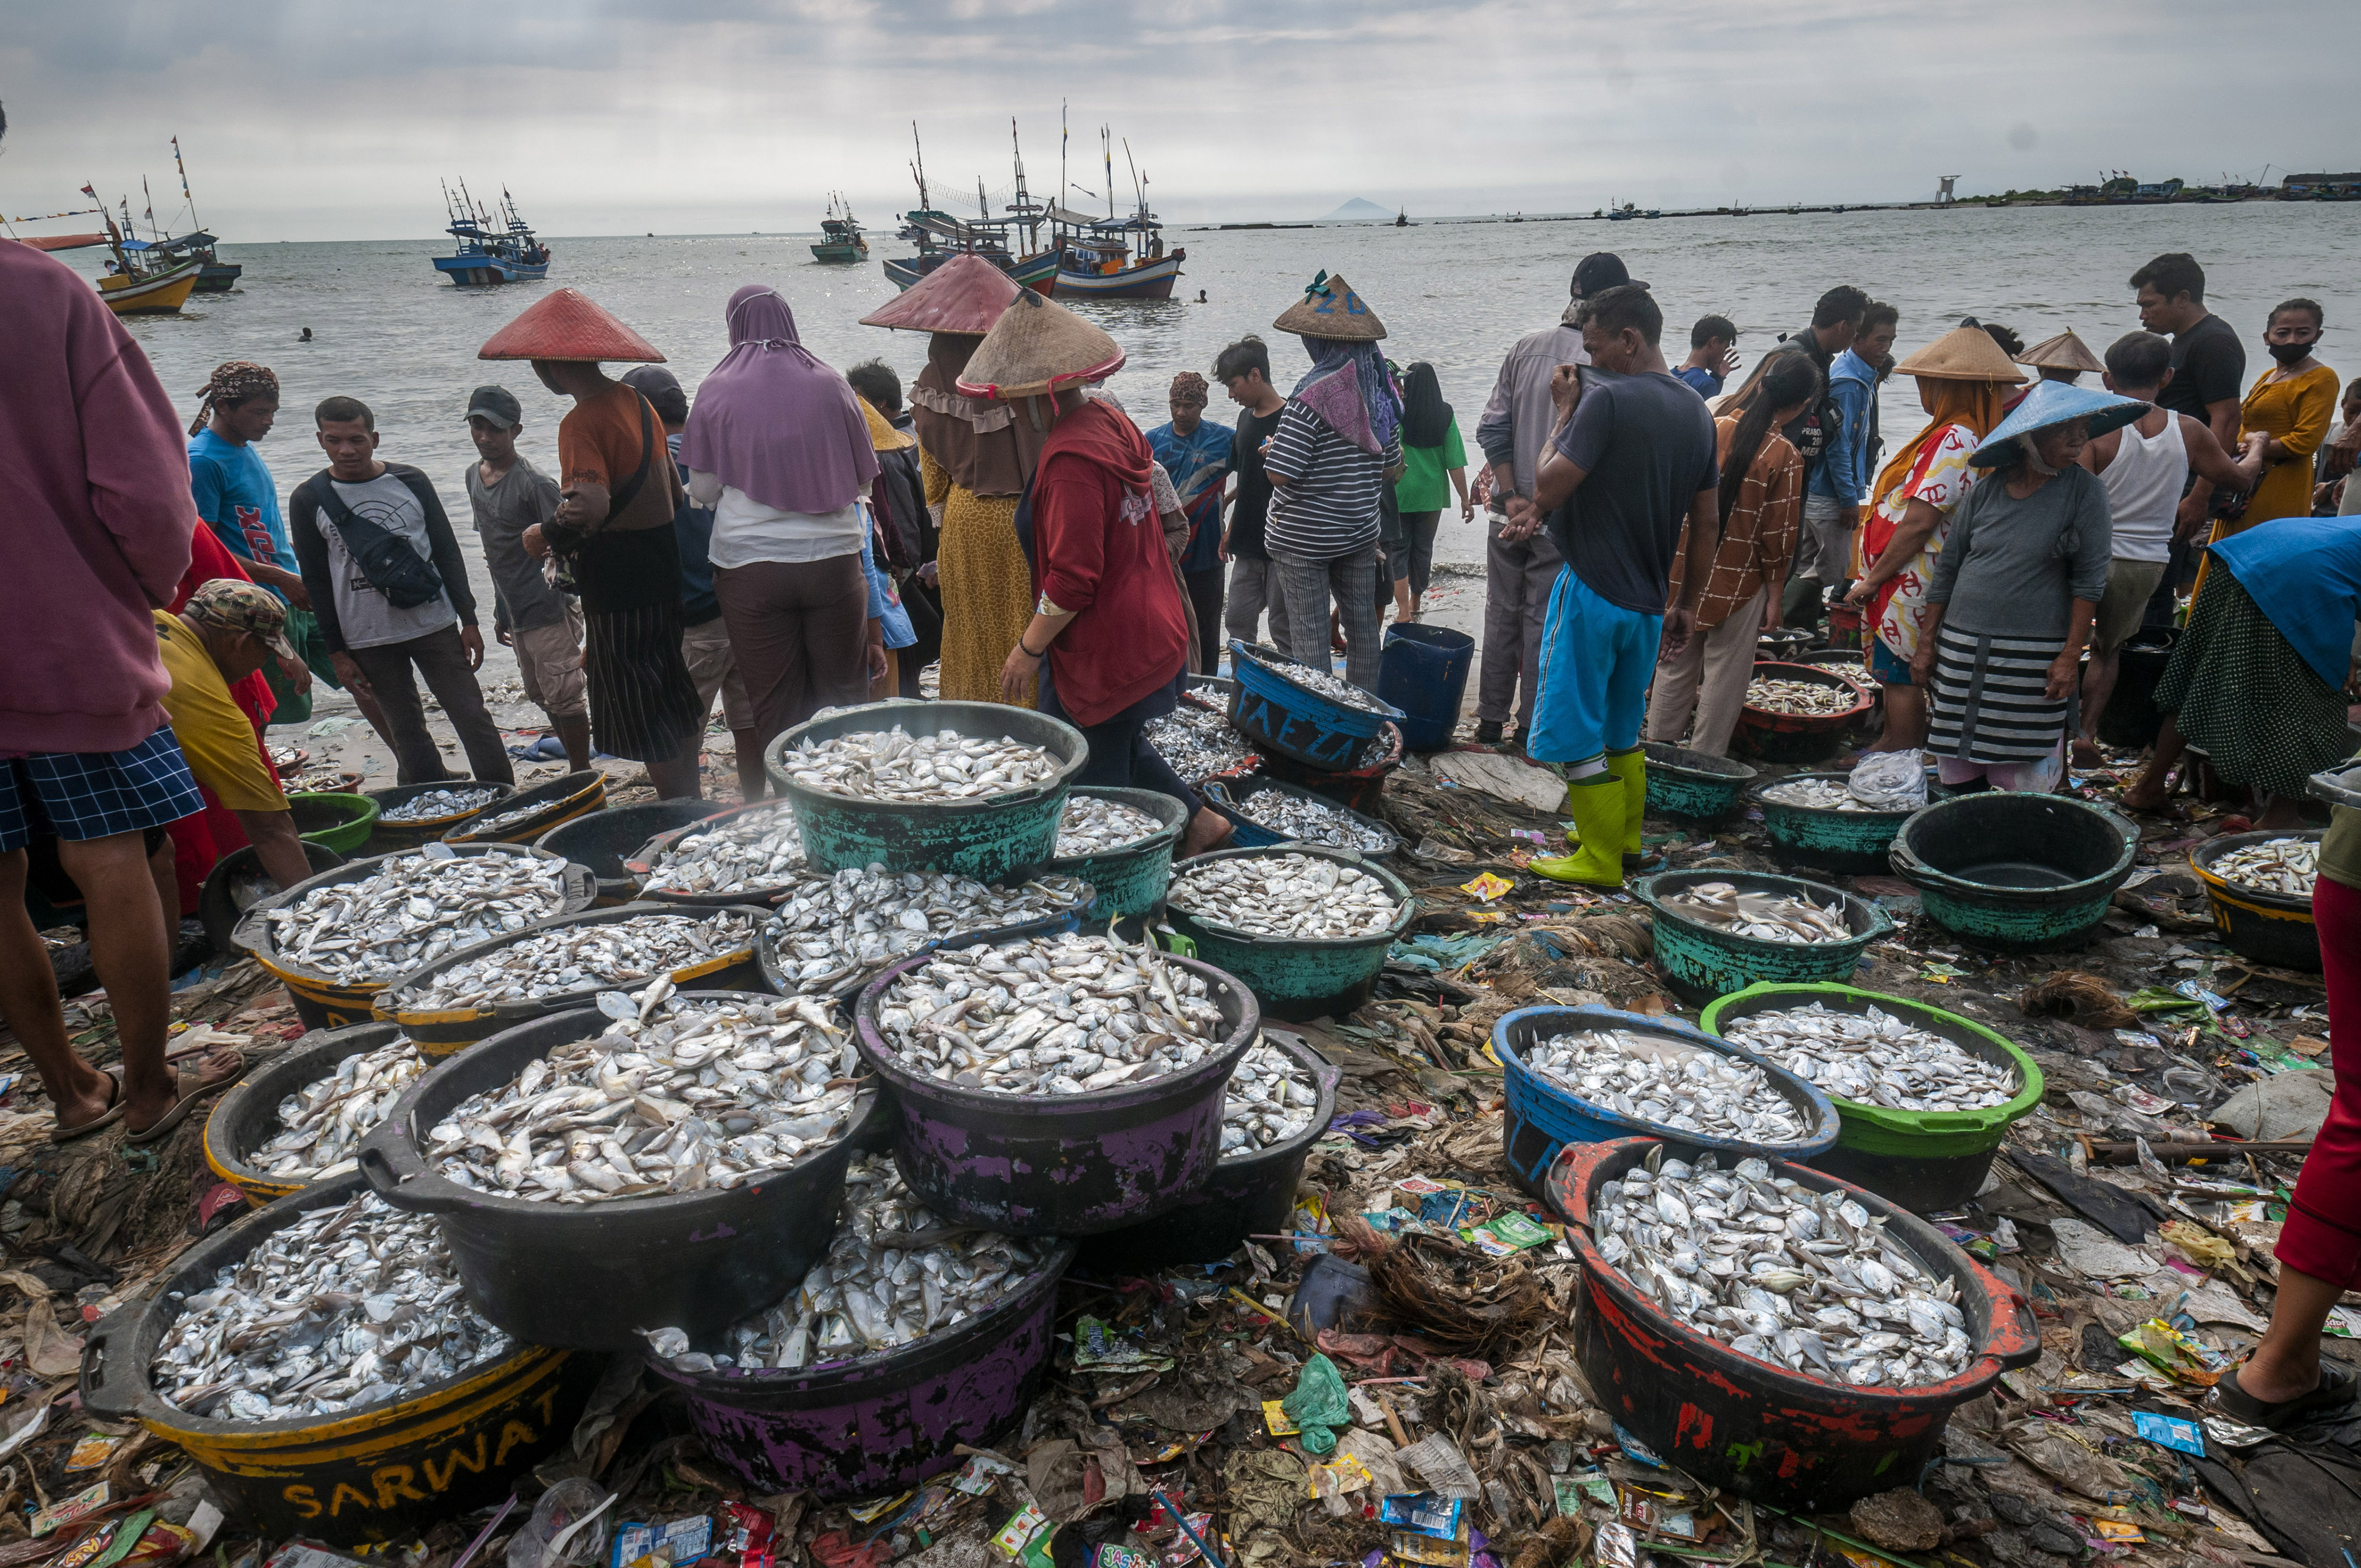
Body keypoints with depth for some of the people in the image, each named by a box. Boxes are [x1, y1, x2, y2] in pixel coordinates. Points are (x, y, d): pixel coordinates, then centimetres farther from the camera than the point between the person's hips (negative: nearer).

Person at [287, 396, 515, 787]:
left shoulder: (411, 482, 3)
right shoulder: (308, 500, 1)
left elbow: (448, 554, 7)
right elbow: (316, 581, 3)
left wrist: (468, 619, 3)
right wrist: (337, 652, 1)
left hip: (435, 626, 0)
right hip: (368, 641, 0)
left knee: (473, 717, -1)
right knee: (406, 733, 6)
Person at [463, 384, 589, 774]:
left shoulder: (534, 484, -15)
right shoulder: (474, 475, 11)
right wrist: (500, 610, 21)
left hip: (547, 610, -9)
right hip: (514, 611, 9)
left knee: (563, 696, -3)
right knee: (540, 695, 16)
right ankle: (577, 766, 28)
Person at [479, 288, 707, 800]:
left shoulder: (581, 423, -18)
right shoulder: (635, 402, 8)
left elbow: (592, 508, -30)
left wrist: (544, 536, -14)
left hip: (616, 574, -9)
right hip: (662, 561, 9)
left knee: (635, 706, 1)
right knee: (670, 692, 18)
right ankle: (691, 795, 29)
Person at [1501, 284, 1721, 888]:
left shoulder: (1608, 398, -16)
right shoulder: (1697, 411, 8)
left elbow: (1548, 487, -18)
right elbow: (1707, 523, 11)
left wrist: (1564, 408, -6)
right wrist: (1686, 606, 18)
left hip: (1592, 591, -8)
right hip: (1649, 602, 8)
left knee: (1578, 734, 4)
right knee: (1621, 730, 21)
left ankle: (1600, 861, 11)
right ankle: (1626, 839, 33)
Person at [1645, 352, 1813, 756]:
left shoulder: (1710, 429, -3)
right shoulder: (1785, 458, -14)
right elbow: (1778, 534, -10)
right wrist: (1775, 594, 1)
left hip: (1685, 572, 4)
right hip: (1739, 583, -4)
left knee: (1675, 667, 16)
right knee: (1724, 678, 9)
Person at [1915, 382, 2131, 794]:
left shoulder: (2084, 490, 0)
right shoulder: (1989, 487, 6)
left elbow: (2089, 579, -2)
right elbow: (1947, 566, 10)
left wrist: (2071, 655, -9)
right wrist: (1926, 644, 8)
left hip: (2033, 659, -2)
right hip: (1962, 648, 3)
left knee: (2023, 780, -3)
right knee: (1957, 775, 6)